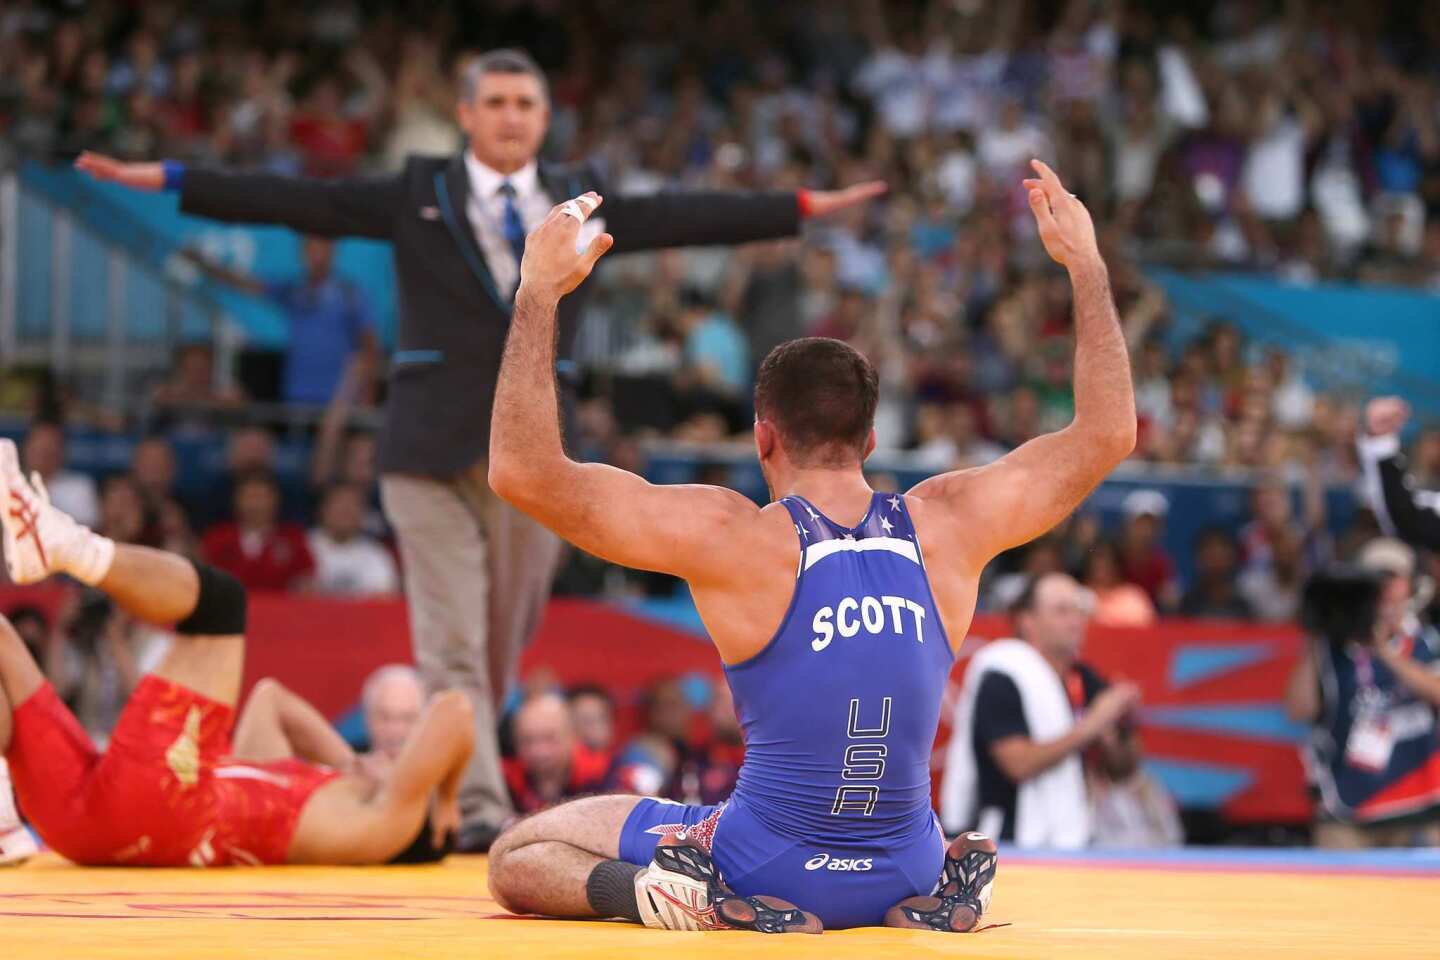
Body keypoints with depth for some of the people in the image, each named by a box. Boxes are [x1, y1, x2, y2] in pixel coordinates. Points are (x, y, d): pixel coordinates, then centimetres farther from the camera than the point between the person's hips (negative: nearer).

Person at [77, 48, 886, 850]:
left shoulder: (579, 203, 13)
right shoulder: (417, 197, 6)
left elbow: (685, 217, 11)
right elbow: (295, 202, 1)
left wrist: (803, 208, 7)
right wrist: (168, 180, -5)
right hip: (433, 448, -3)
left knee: (504, 645, 8)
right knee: (451, 643, -9)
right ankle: (477, 808, -12)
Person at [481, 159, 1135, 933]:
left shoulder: (734, 541, -16)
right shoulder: (947, 527, -5)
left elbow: (522, 471, -17)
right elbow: (1107, 433, 8)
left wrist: (538, 292, -11)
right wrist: (1086, 266, 16)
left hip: (766, 864, -3)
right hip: (903, 874, 3)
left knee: (517, 859, 16)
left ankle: (690, 898, -12)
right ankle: (931, 890, 4)